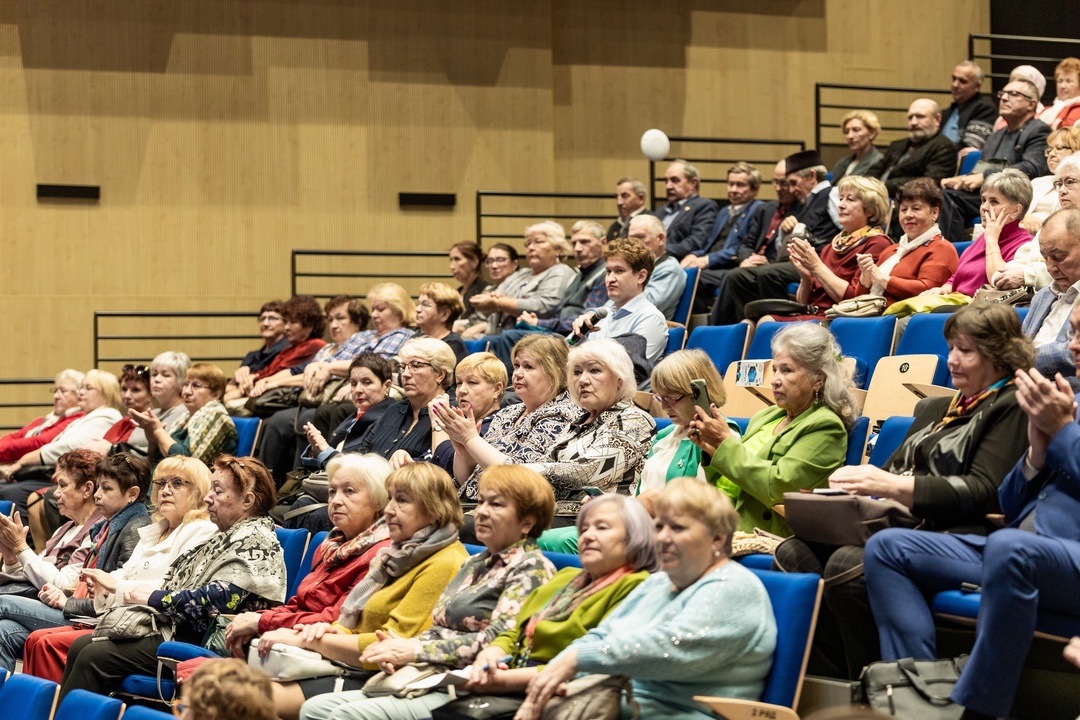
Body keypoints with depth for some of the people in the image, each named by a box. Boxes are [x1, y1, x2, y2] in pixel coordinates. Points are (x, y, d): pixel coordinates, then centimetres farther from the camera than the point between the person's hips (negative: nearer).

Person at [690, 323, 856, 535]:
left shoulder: (825, 427, -4)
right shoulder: (764, 418, 19)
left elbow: (776, 488, -15)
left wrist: (726, 443, -10)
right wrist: (712, 450, 3)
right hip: (736, 536, 7)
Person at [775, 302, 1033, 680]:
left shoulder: (1012, 408, 2)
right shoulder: (934, 408, 29)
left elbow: (983, 491, -11)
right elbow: (895, 469, 27)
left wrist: (893, 486, -20)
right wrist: (859, 482, 1)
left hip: (953, 539, -8)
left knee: (847, 565, -33)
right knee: (793, 552, -16)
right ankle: (836, 683, -19)